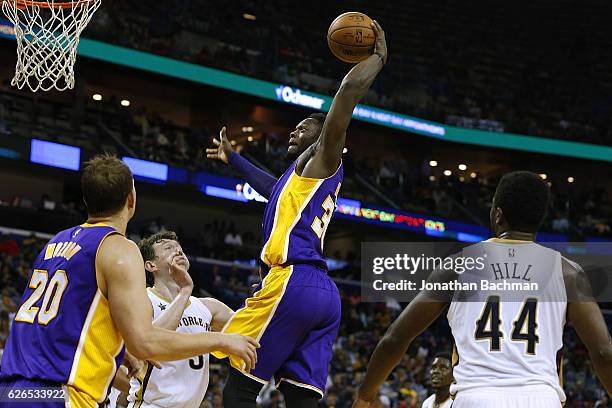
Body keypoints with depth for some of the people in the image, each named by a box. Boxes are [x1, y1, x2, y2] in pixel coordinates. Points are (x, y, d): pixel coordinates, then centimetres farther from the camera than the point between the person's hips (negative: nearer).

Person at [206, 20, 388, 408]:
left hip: (293, 282, -9)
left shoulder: (323, 158, 5)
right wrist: (232, 158, 63)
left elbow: (350, 89, -9)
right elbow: (275, 188, 54)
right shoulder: (303, 176, 30)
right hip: (323, 293, 9)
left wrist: (378, 55, 6)